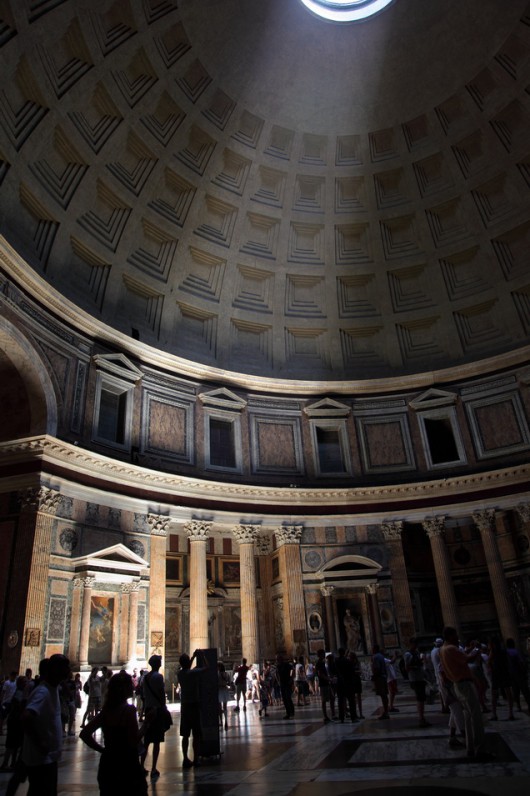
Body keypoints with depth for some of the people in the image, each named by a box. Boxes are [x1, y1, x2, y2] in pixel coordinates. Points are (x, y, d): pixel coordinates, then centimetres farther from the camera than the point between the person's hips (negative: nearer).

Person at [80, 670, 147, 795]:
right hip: (127, 765, -7)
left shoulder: (106, 710, 2)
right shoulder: (129, 709, -17)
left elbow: (84, 734, 3)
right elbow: (134, 742, -19)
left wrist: (101, 749, 6)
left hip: (108, 764, 7)